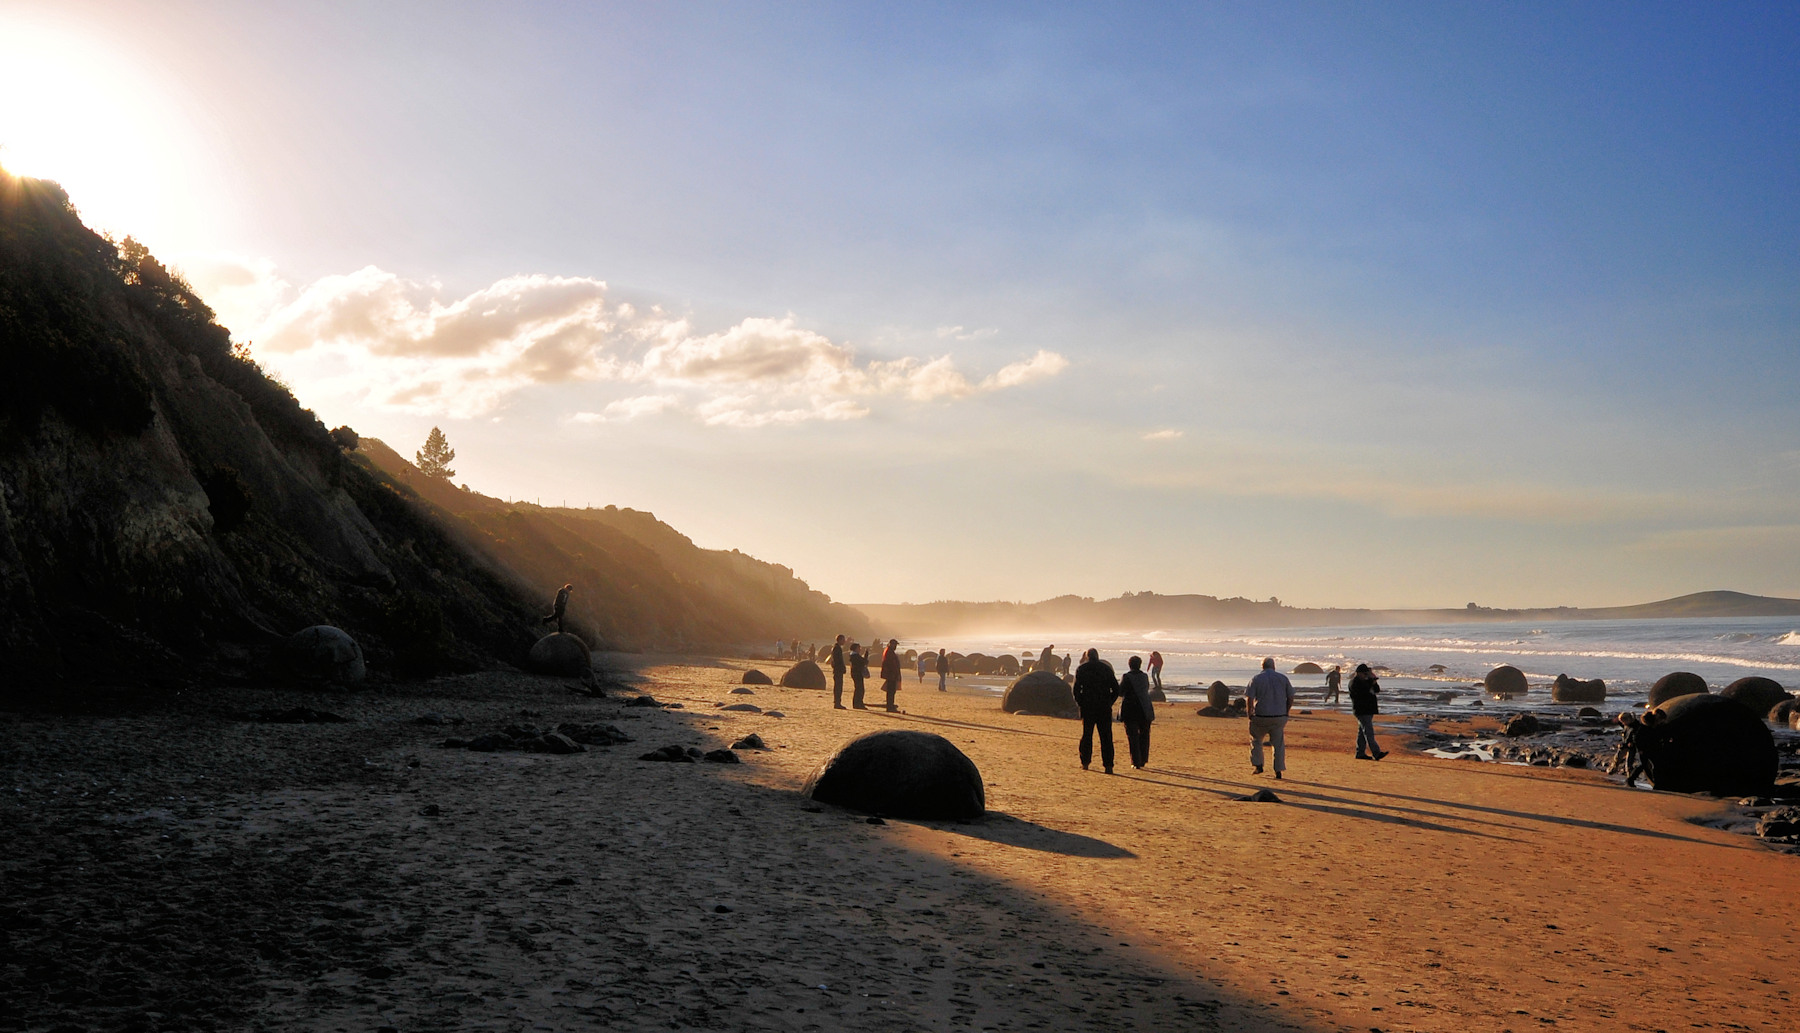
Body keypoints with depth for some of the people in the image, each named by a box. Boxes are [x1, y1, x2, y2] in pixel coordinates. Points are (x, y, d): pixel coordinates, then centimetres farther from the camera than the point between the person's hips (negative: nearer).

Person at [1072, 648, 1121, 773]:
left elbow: (1076, 689, -4)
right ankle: (1108, 765, -5)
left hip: (1087, 707, 0)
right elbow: (1116, 689, 4)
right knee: (1106, 736, 1)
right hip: (1104, 708, 0)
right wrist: (1109, 702, 12)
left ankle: (1085, 762, 15)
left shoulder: (1081, 669, 1)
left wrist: (1080, 703, 6)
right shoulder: (1106, 668, 5)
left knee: (1086, 735, 13)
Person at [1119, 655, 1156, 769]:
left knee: (1133, 736, 1)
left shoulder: (1126, 677, -10)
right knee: (1144, 735, 16)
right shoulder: (1145, 676, 3)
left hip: (1130, 710, -3)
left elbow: (1120, 692, -9)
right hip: (1145, 709, 3)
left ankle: (1136, 761, -3)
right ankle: (1143, 760, 20)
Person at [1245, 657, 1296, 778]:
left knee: (1255, 740, 19)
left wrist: (1250, 714, 1)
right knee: (1278, 743, 11)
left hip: (1261, 717, -2)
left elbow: (1249, 699, -10)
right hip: (1279, 717, 2)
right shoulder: (1283, 678, 4)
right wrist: (1285, 713, 16)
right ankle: (1278, 770, 6)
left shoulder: (1256, 679, -2)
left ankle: (1258, 765, 13)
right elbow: (1291, 698, 5)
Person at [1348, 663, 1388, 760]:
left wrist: (1374, 681, -1)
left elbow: (1377, 689, 15)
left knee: (1363, 732, 11)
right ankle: (1376, 753, -19)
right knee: (1369, 732, -13)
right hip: (1361, 711, -9)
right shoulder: (1354, 682, -9)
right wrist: (1371, 680, -16)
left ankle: (1360, 753, 14)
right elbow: (1364, 690, -23)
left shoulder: (1366, 681, 18)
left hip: (1368, 710, 9)